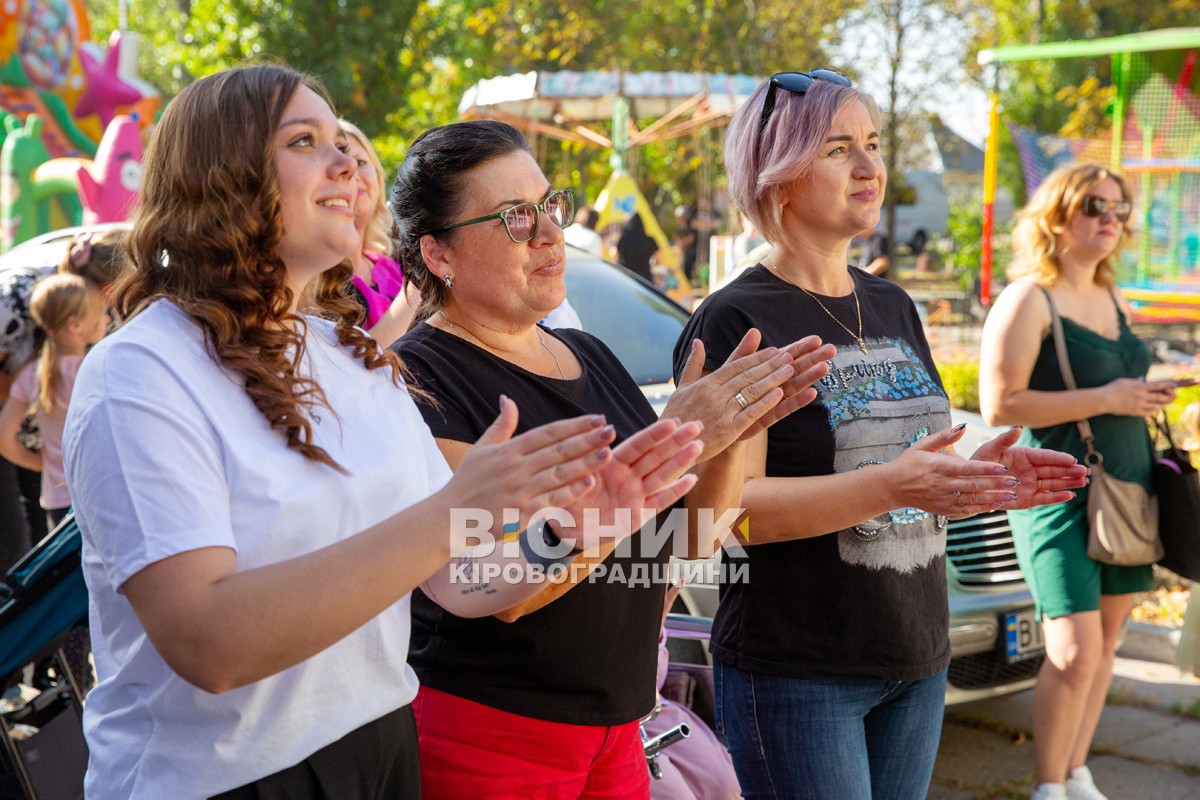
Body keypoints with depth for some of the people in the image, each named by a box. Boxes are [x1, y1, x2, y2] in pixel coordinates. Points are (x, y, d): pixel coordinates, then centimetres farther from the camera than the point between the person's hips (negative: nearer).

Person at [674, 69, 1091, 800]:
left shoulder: (893, 308, 12)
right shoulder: (735, 323, -12)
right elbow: (730, 506, -20)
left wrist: (980, 479, -2)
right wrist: (892, 486, -30)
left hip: (917, 660, 7)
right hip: (796, 677, -7)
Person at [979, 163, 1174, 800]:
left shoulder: (1114, 302, 16)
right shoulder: (1028, 299, -8)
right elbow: (1000, 405, -17)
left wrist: (1146, 399, 9)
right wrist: (1108, 399, -18)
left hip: (1125, 492, 7)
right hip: (1060, 493, -7)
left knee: (1105, 643, 8)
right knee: (1074, 653, -11)